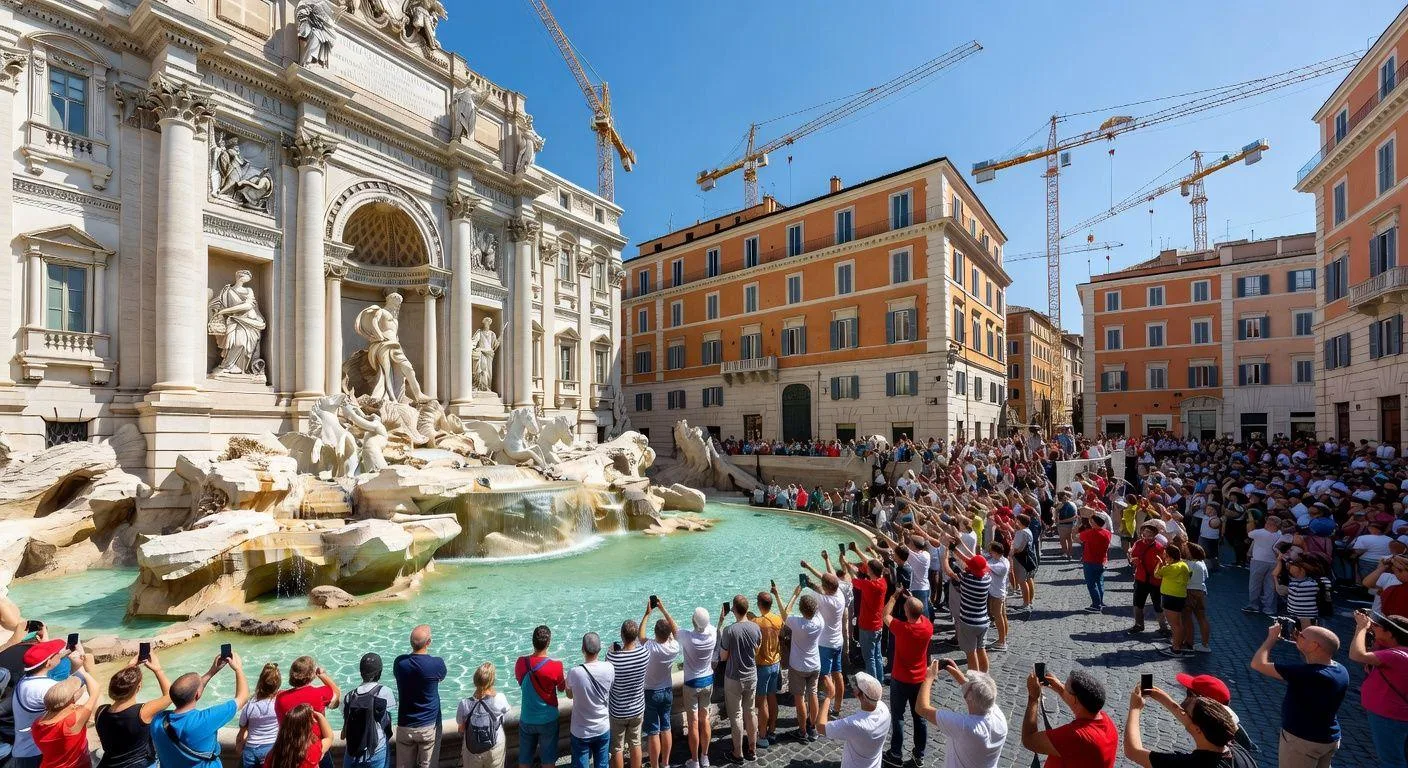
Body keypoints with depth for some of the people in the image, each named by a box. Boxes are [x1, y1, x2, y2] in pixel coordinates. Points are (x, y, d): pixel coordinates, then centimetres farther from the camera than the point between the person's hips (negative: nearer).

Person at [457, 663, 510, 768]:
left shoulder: (464, 703, -22)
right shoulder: (500, 699, -24)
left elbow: (461, 728, -8)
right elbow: (505, 714, -4)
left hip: (472, 751, 1)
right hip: (495, 749, 0)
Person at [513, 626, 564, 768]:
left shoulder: (520, 663, -15)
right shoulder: (556, 666, -24)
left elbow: (521, 681, 5)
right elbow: (561, 688, -5)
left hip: (526, 719, 3)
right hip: (547, 720, -3)